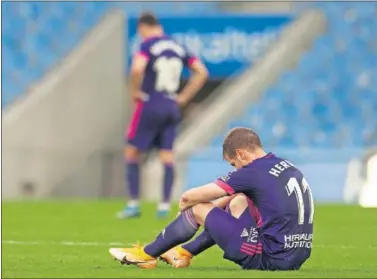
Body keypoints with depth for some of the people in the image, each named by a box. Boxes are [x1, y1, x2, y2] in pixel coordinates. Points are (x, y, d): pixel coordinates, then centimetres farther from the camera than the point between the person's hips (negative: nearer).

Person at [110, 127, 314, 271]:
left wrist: (185, 203, 17)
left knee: (198, 209, 5)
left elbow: (190, 196, -4)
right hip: (297, 258, 8)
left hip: (269, 259, -8)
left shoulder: (254, 172, -11)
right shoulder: (288, 167, 13)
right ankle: (185, 253, 36)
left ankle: (147, 254, 24)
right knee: (238, 202, 27)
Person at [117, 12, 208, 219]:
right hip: (172, 107, 6)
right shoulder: (178, 48, 11)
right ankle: (165, 206, 3)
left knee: (132, 153, 5)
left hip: (150, 105, -6)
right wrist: (183, 97, 10)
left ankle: (133, 204, 3)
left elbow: (137, 69, -27)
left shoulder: (148, 45, -8)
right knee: (167, 157, 8)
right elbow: (202, 72, 10)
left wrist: (134, 91, -10)